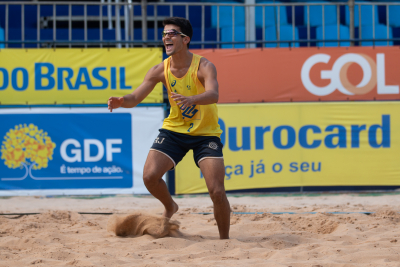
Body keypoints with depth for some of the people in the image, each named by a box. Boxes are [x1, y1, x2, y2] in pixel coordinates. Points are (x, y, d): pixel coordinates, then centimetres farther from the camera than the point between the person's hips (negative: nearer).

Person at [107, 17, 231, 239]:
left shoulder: (203, 66, -21)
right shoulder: (161, 70, -8)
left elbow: (213, 95, -40)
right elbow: (135, 98, -6)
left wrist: (191, 100, -61)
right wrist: (122, 102, -30)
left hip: (206, 133, -4)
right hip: (174, 129, 4)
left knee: (217, 191, -15)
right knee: (150, 176, -14)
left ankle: (225, 239, 7)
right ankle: (170, 207, 18)